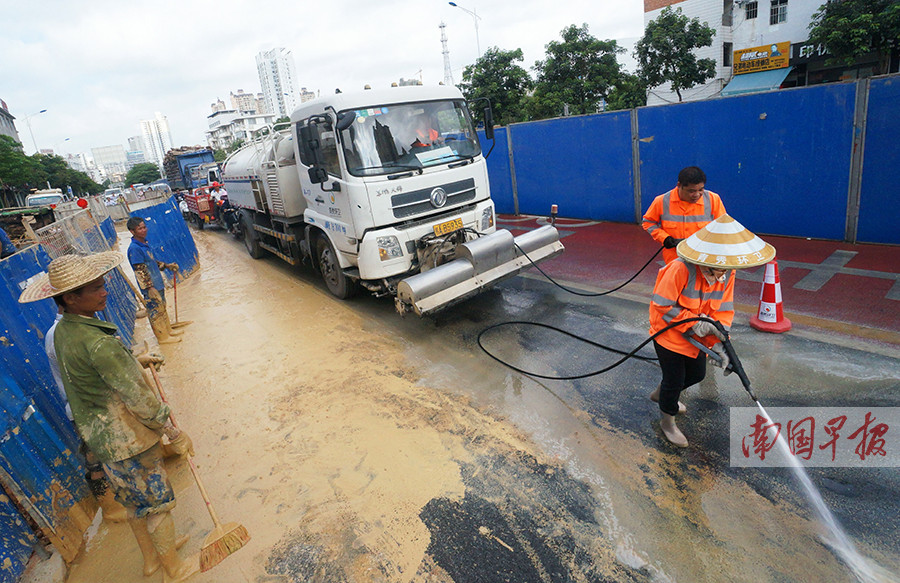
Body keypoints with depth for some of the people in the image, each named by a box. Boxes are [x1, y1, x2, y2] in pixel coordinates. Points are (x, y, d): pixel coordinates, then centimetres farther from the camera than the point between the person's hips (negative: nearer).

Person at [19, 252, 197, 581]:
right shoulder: (98, 343, -31)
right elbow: (137, 397, -25)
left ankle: (151, 557, 47)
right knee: (157, 502, 11)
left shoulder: (63, 330, -2)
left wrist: (133, 359, 22)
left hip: (98, 435, 9)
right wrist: (174, 433, -15)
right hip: (126, 439, -9)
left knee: (134, 500, 26)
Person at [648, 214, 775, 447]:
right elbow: (662, 306, -27)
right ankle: (667, 421, 31)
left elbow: (723, 311, -6)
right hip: (668, 332, -7)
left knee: (697, 374, 22)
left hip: (696, 336, 7)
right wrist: (694, 323, -30)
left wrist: (717, 344, -16)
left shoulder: (727, 273, -11)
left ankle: (661, 393, 51)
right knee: (674, 379, 3)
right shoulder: (681, 270, -33)